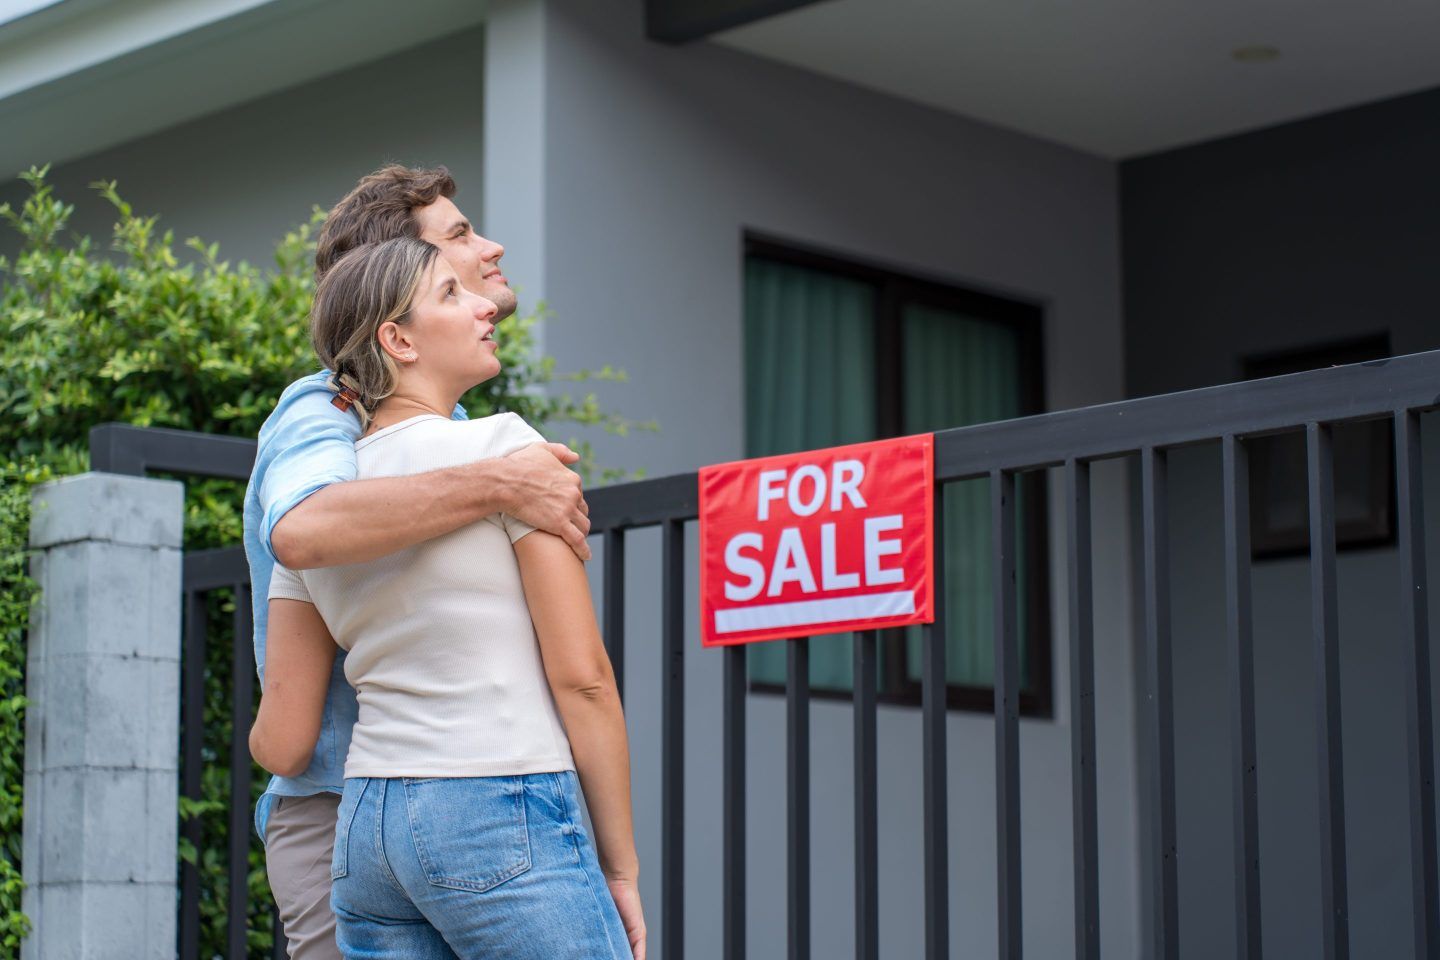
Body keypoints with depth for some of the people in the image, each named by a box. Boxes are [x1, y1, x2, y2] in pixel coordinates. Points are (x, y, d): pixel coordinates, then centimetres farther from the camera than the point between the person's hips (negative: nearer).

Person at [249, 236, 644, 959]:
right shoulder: (503, 446, -6)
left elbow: (281, 743, 9)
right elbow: (582, 675, -8)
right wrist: (620, 866, -1)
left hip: (367, 829, 7)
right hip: (506, 824, -7)